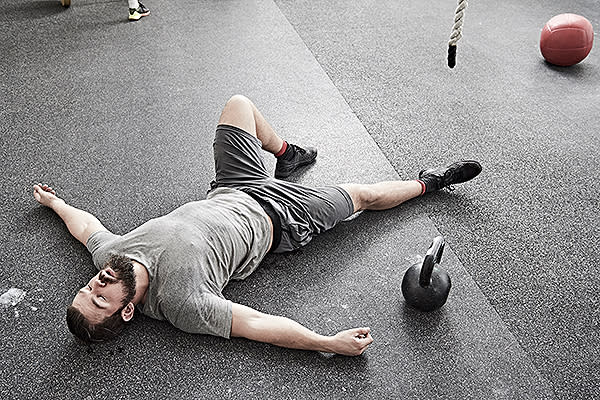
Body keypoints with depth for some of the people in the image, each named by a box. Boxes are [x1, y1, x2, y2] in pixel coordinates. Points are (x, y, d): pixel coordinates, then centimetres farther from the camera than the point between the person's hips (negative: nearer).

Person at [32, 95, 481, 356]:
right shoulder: (180, 301, -34)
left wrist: (55, 202, 24)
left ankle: (287, 154, 41)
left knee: (239, 103, 16)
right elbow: (254, 323, -33)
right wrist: (330, 343, -37)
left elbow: (88, 226, 6)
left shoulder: (111, 254, -16)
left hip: (228, 193, 6)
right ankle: (428, 182, 33)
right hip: (271, 215, -6)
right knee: (362, 194, 4)